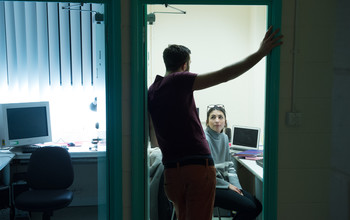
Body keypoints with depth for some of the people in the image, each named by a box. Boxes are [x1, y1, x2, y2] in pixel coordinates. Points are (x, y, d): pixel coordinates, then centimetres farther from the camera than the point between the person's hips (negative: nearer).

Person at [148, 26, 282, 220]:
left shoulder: (151, 91, 13)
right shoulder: (180, 80, -6)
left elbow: (153, 141, 20)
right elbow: (223, 76, -14)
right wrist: (261, 52, -10)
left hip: (171, 169, 7)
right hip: (198, 166, -7)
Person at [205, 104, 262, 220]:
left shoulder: (224, 137, 9)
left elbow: (229, 165, 13)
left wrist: (236, 187, -2)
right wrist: (228, 185, -11)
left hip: (223, 183, 8)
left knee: (257, 206, -3)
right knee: (249, 207, -18)